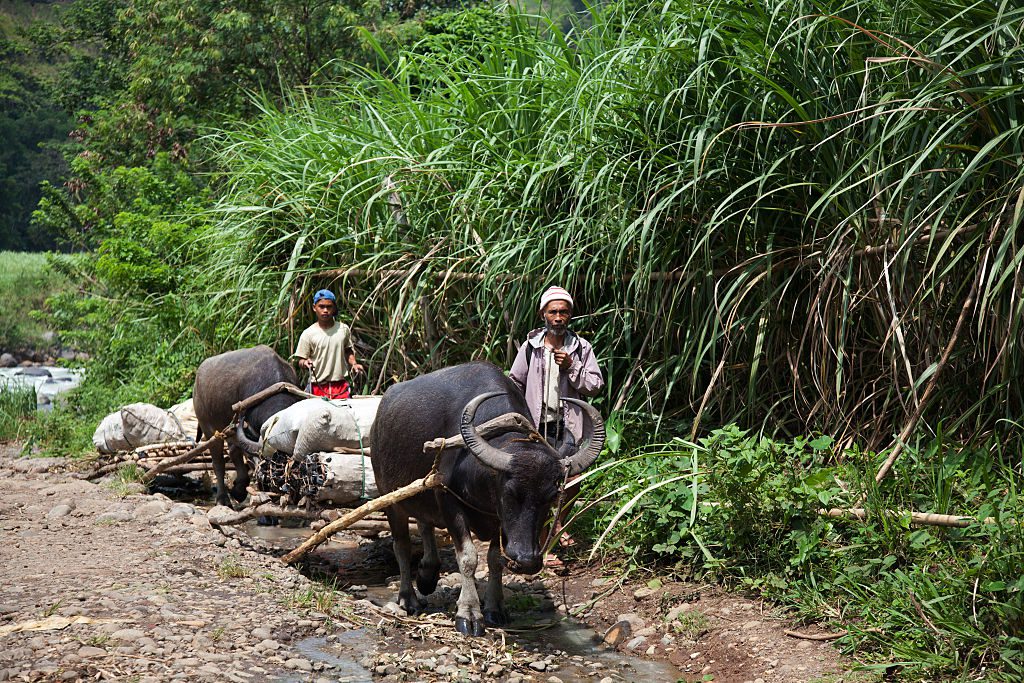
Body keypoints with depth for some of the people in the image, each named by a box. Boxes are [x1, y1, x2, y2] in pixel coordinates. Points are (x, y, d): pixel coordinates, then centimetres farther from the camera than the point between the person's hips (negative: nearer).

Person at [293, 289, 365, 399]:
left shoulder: (343, 329, 7)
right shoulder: (308, 334, -2)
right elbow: (301, 360, 0)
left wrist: (353, 363, 4)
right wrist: (305, 363, -23)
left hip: (341, 385, 2)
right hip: (319, 387, -2)